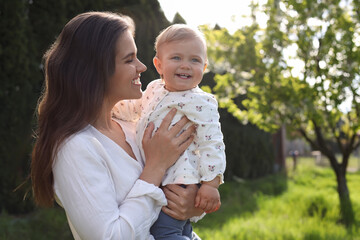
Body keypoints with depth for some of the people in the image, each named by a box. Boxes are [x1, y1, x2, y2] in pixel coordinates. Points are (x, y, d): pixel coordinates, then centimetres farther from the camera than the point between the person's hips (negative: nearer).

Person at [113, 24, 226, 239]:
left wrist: (211, 183, -22)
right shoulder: (154, 89, 7)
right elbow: (136, 109, 27)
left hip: (179, 180, -8)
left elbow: (211, 143, -18)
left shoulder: (200, 103, -15)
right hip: (153, 180, 8)